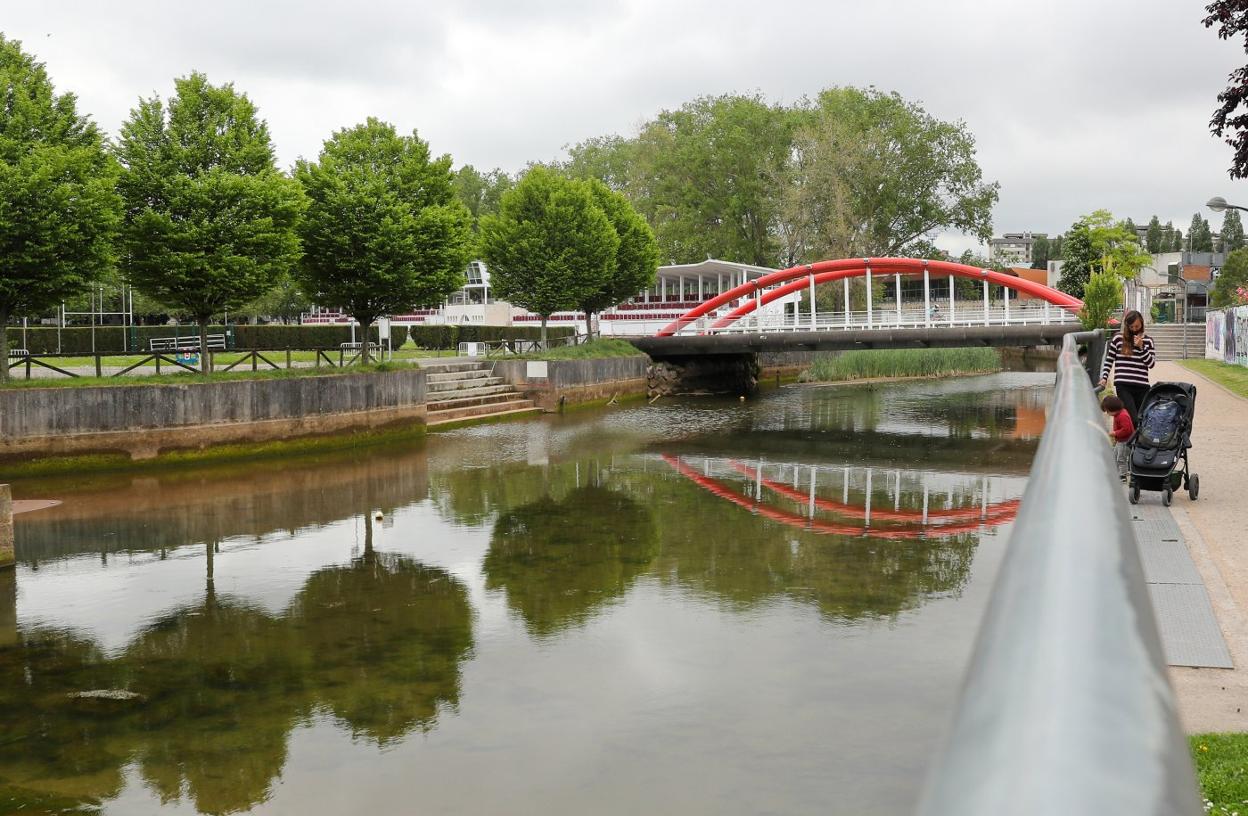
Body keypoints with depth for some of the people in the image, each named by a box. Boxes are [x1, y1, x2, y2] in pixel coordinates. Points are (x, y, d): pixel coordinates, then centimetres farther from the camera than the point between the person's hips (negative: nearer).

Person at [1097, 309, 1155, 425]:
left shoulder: (1147, 340, 10)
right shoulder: (1118, 338, 5)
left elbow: (1151, 363, 4)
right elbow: (1108, 360, 12)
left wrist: (1141, 347, -6)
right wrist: (1104, 378, 3)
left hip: (1142, 386, 3)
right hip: (1123, 385, -3)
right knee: (1133, 420, -17)